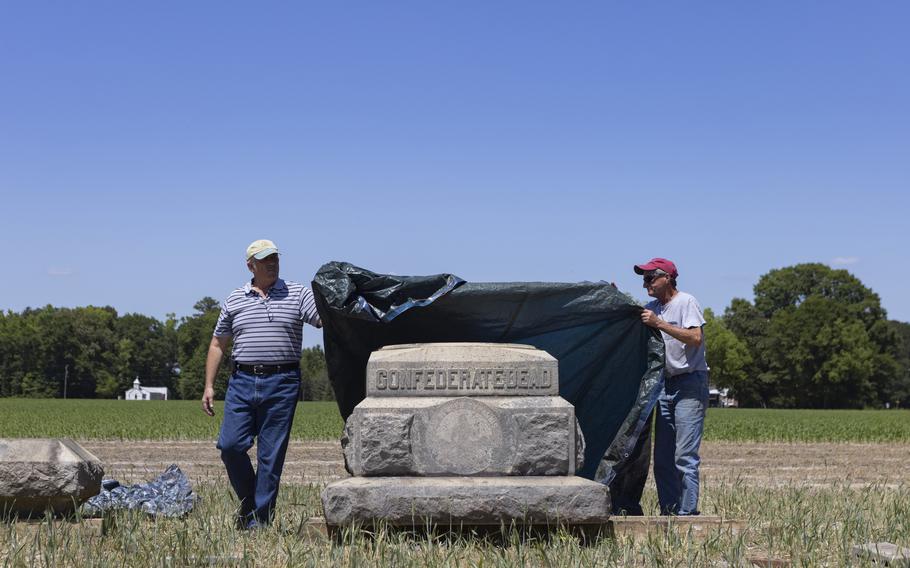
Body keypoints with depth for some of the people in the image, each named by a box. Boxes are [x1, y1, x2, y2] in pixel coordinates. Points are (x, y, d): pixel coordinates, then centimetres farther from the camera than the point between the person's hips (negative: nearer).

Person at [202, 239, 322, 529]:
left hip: (282, 384, -2)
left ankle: (260, 518, 8)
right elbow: (217, 345, 15)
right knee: (230, 444, -7)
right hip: (242, 382, 2)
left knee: (271, 454, 0)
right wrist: (209, 386, 9)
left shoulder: (297, 294, 6)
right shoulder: (234, 301, 12)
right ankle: (248, 501, 17)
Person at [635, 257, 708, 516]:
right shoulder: (652, 307, 14)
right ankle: (669, 514, 12)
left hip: (690, 384, -8)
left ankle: (688, 514, -10)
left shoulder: (686, 302, -7)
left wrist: (659, 324, -23)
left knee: (685, 456, -12)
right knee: (662, 457, 7)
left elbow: (696, 339, -20)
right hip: (666, 384, 8)